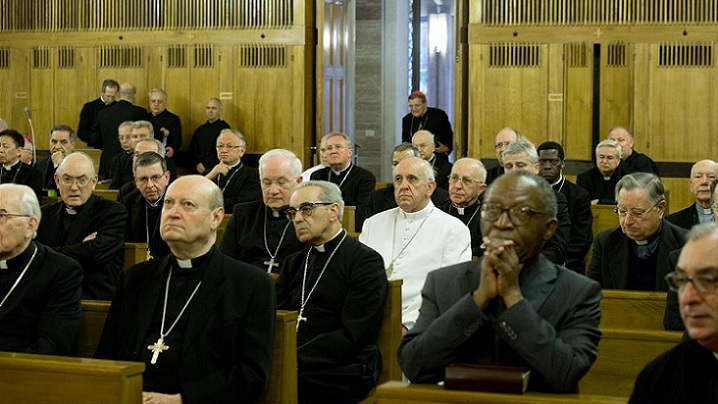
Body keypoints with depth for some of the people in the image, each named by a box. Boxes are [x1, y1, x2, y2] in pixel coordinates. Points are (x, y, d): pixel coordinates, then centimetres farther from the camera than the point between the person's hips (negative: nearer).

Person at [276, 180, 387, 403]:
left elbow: (351, 336, -9)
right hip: (290, 365, 5)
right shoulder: (293, 264, 23)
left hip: (342, 372, -5)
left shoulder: (366, 261, 1)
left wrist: (297, 360, -17)